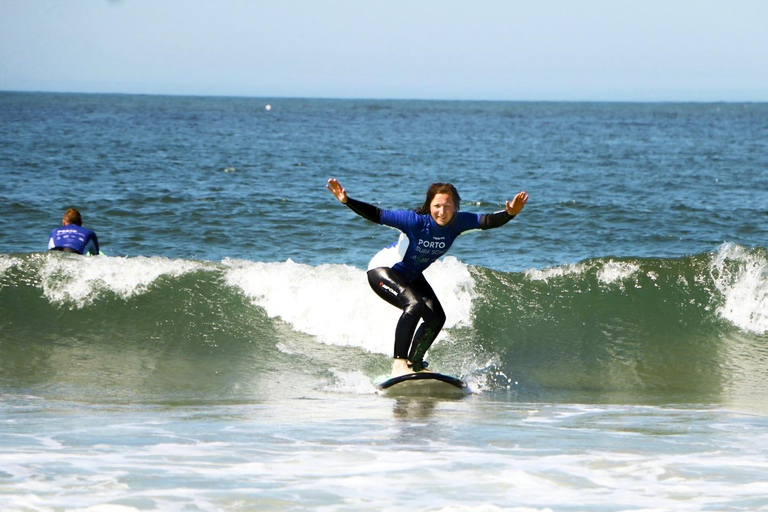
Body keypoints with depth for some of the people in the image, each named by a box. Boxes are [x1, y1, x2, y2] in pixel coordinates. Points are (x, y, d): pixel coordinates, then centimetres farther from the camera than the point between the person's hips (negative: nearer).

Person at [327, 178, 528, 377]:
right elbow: (377, 215, -34)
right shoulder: (415, 221, -32)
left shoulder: (457, 223, -18)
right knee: (415, 304, -30)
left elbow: (487, 221, -27)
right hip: (383, 270, -7)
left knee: (436, 318, -2)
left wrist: (510, 214, -46)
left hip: (411, 276, 7)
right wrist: (347, 201, -46)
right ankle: (399, 362, -29)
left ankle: (415, 363, 16)